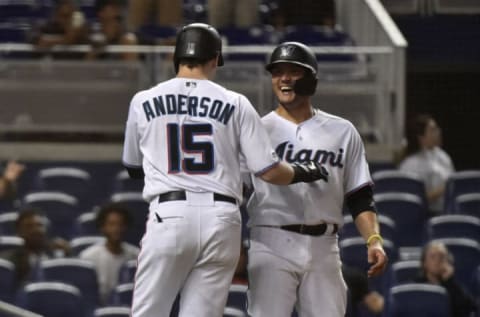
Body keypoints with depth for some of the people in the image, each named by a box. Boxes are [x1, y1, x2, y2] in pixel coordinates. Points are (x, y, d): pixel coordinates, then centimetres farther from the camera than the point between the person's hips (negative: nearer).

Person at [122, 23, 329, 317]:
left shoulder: (143, 102, 8)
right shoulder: (235, 104, 6)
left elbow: (134, 168, 23)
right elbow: (269, 171, 3)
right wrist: (305, 172, 23)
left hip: (169, 215, -1)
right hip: (222, 218, 1)